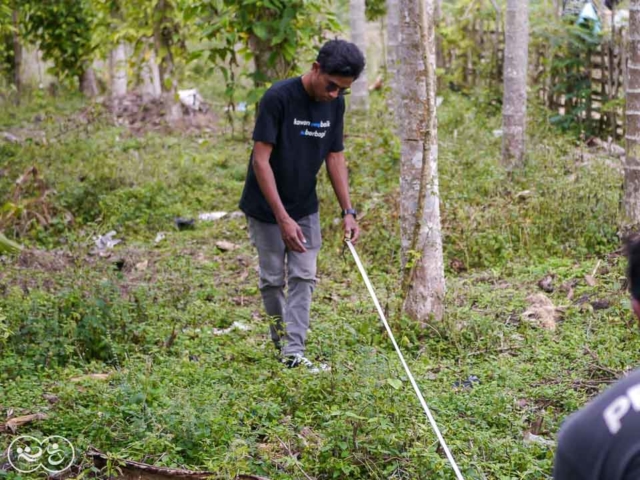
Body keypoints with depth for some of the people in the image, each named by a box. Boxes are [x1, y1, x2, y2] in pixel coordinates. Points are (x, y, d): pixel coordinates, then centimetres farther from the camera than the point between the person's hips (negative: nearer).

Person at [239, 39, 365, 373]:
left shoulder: (335, 103, -6)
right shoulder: (278, 98, -25)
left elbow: (335, 156, 3)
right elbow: (261, 160, -25)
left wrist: (348, 211, -5)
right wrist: (282, 218, -29)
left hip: (306, 207, 5)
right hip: (267, 208, -5)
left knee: (303, 277, -1)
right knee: (273, 279, 6)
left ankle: (293, 353, 0)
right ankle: (280, 338, 28)